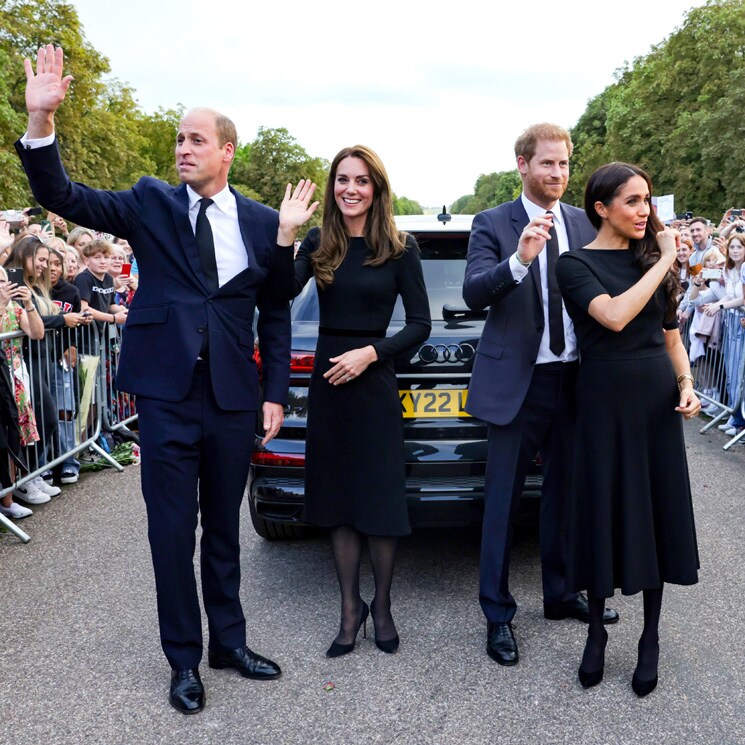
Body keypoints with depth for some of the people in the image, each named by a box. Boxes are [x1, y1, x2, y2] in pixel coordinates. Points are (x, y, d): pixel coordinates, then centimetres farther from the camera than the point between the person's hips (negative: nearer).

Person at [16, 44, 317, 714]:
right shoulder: (150, 204, 2)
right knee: (172, 531, 6)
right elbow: (63, 197, -7)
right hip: (167, 395, -1)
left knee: (224, 528, 14)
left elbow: (276, 313, 7)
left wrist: (276, 393, 2)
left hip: (233, 398, 1)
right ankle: (184, 660, 23)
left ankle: (230, 641, 32)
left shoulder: (262, 223, 4)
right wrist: (40, 120, -21)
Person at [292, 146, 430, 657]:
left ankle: (382, 606, 23)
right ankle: (351, 609, 22)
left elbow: (421, 324, -3)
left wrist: (370, 353, -14)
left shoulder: (400, 249, -3)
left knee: (380, 500, 2)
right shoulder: (318, 244, 4)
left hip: (374, 383, -3)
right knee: (338, 500, 9)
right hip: (328, 381, 3)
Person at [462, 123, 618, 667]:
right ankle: (498, 615, 16)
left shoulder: (585, 225, 8)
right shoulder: (493, 224, -4)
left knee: (564, 492, 16)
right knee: (503, 500, 3)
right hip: (518, 381, -4)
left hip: (574, 379, 4)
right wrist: (519, 260, -32)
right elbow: (473, 293, -17)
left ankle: (560, 595, 34)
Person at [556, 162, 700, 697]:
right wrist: (666, 261, -16)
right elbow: (614, 316, -23)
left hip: (658, 401, 4)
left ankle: (651, 639, 23)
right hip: (605, 402, -4)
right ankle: (597, 631, 25)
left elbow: (671, 334, 15)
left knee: (658, 513, 8)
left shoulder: (654, 258, 8)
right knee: (604, 513, 5)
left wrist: (687, 383, 0)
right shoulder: (576, 264, -5)